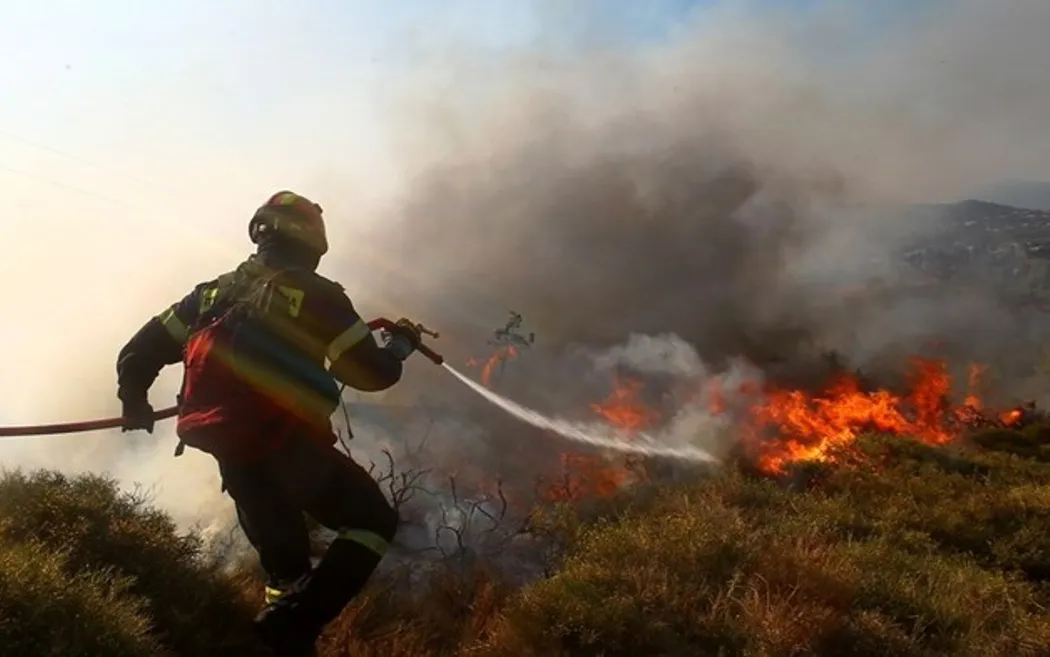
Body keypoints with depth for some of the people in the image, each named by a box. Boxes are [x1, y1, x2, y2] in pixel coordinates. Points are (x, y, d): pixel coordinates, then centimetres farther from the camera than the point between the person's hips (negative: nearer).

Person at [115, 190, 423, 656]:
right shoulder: (316, 294, -3)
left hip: (233, 458, 6)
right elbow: (370, 373, -3)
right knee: (374, 521, 7)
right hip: (290, 449, -6)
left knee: (284, 564, 24)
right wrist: (401, 345, 17)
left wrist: (134, 402, 32)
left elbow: (139, 353, 13)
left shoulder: (216, 291, 13)